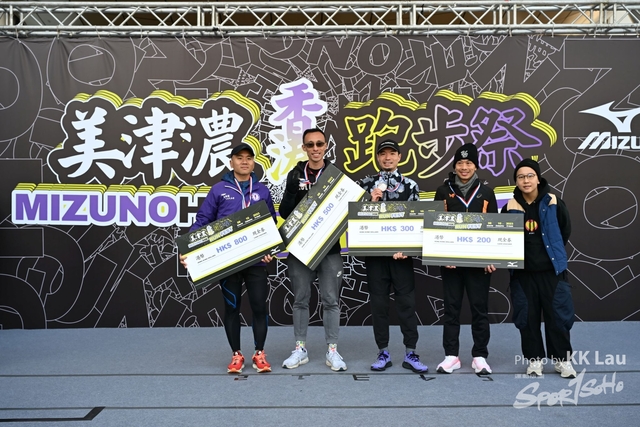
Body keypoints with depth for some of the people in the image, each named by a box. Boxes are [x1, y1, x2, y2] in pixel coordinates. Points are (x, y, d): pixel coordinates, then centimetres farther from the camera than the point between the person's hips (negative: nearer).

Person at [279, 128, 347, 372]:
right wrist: (298, 193, -18)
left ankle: (332, 350, 16)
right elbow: (284, 212, -2)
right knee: (300, 300, 9)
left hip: (330, 248, -1)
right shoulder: (295, 175, 5)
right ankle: (300, 349, 22)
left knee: (331, 300, 4)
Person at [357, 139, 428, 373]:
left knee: (407, 301, 3)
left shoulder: (411, 185, 5)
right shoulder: (366, 184, 6)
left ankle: (410, 354, 13)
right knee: (378, 302, 6)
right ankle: (383, 353, 17)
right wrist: (371, 201, -13)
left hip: (401, 252, 0)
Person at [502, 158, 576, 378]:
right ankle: (534, 358, 21)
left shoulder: (553, 203, -5)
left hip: (552, 269, -1)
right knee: (527, 316, 7)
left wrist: (553, 251, 11)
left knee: (558, 314, 4)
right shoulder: (511, 207, -3)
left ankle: (562, 358, 20)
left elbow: (565, 230, 7)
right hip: (522, 271, 1)